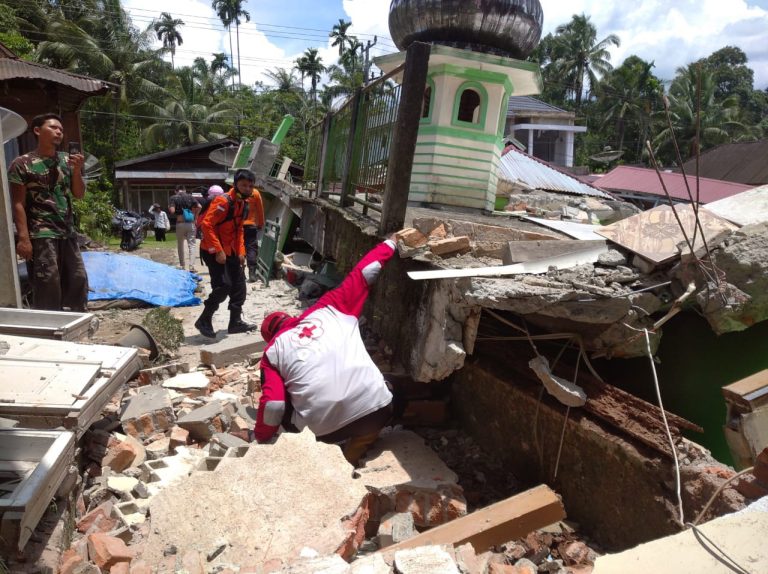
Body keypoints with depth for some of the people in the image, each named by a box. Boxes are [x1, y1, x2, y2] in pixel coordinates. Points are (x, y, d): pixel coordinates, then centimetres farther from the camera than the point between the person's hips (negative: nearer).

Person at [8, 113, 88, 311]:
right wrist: (23, 238, -16)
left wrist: (77, 170, -6)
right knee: (48, 285, -8)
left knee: (78, 281, 8)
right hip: (40, 235, -5)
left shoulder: (67, 160, 12)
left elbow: (79, 194, 12)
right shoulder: (22, 164, -3)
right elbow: (18, 204, -7)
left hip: (67, 232, 6)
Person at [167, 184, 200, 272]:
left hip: (180, 223, -1)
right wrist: (195, 215, 7)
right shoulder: (190, 196, 5)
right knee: (191, 244, 2)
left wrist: (169, 208, 9)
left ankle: (182, 267, 21)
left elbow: (172, 211, -12)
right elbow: (199, 206, -6)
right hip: (190, 223, 1)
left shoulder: (174, 197, -1)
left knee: (180, 245, 14)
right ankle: (192, 267, -9)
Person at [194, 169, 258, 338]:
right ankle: (204, 321, 1)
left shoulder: (242, 203, 9)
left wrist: (241, 251, 11)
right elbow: (206, 224, -25)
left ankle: (236, 322, 19)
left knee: (239, 284, 10)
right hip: (214, 251, -9)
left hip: (230, 251, 9)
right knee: (223, 285, -15)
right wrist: (218, 251, -27)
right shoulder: (223, 201, -20)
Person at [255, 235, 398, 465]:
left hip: (324, 429, 1)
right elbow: (362, 274, 22)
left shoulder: (273, 350, 14)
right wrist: (391, 242, 36)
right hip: (375, 409, 0)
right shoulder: (329, 308, 17)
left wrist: (260, 442, 22)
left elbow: (273, 406, 4)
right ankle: (346, 464, 20)